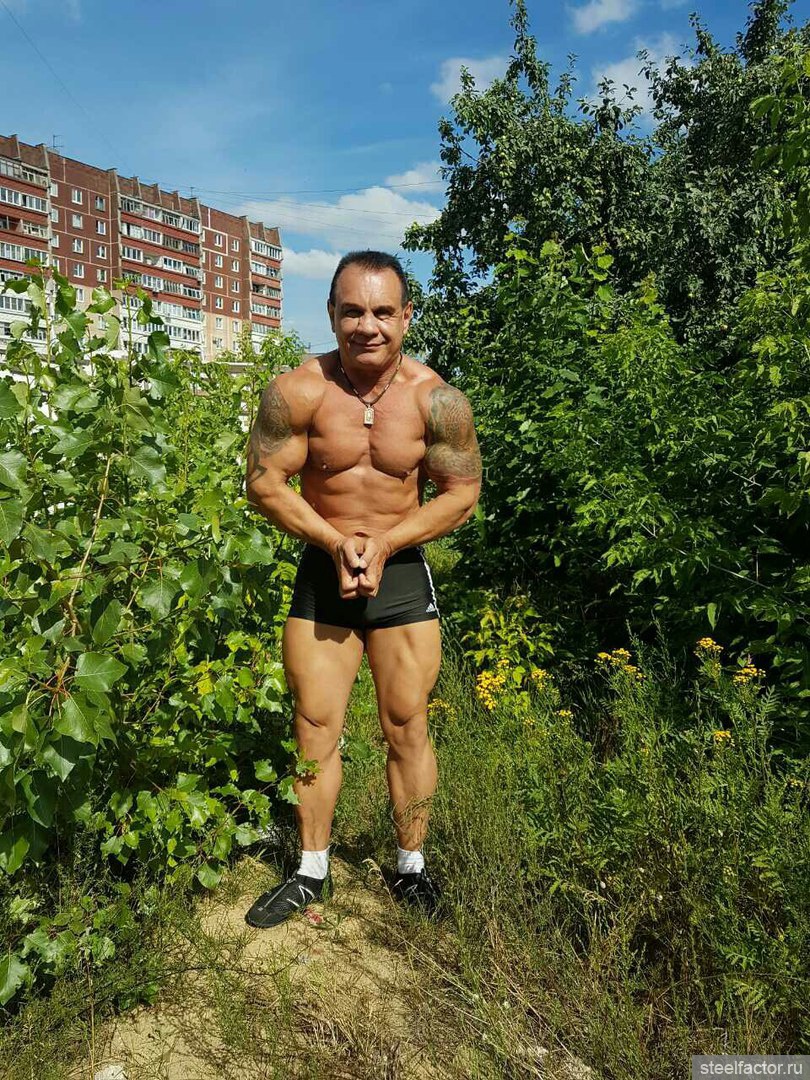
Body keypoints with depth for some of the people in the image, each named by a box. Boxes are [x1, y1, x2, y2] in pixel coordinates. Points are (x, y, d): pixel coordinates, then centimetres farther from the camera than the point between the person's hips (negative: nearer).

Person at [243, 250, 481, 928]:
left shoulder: (436, 400, -10)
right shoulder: (297, 392, -11)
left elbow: (462, 493, -4)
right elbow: (264, 482, -5)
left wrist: (383, 543, -15)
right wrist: (335, 542, -16)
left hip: (403, 574, 0)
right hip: (321, 571, 1)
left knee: (407, 727, 7)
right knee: (315, 728, 8)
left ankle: (411, 868, 28)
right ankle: (312, 873, 27)